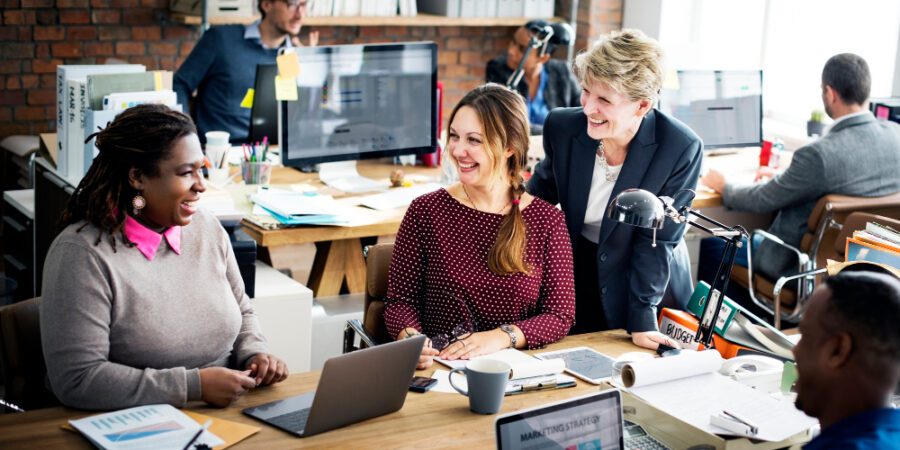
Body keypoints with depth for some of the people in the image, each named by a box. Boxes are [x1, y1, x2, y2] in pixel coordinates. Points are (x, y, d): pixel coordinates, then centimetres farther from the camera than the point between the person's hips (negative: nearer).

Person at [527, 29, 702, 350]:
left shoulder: (681, 149, -25)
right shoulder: (561, 127, -17)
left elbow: (657, 240, -18)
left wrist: (641, 317, -20)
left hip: (650, 285, -2)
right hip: (574, 280, 2)